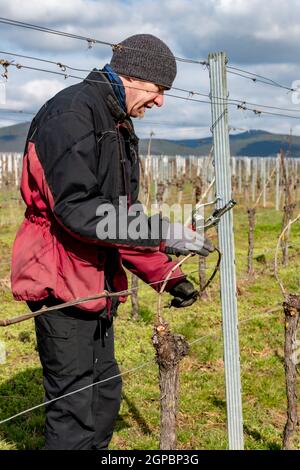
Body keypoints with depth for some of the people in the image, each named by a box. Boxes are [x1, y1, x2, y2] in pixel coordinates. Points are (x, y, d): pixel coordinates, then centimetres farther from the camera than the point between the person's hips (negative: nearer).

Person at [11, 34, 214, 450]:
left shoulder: (119, 126, 15)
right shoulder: (72, 112, -16)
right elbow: (75, 208, -26)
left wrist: (168, 276, 11)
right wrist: (162, 235, -25)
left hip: (96, 284, 10)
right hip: (63, 283, -10)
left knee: (105, 393, 18)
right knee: (74, 409, -4)